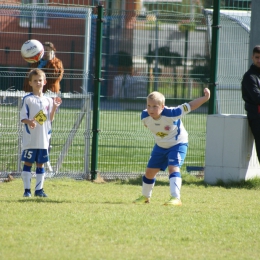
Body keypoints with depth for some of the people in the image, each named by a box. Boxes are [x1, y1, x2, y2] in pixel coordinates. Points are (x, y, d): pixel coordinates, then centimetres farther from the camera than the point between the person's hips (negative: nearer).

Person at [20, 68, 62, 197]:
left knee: (41, 164, 7)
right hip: (30, 138, -4)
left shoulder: (48, 100, 11)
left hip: (44, 138, 4)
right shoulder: (27, 99, -2)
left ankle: (39, 189, 13)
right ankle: (27, 189, 2)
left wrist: (54, 108, -4)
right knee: (28, 162, -2)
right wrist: (29, 122, -26)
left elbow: (50, 119, 10)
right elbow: (23, 117, -7)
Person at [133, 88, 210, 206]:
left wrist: (205, 98, -37)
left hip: (178, 144, -5)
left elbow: (189, 106, -29)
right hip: (160, 146, 5)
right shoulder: (145, 116, -20)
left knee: (173, 168, -26)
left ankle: (176, 198, -31)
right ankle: (145, 196, 33)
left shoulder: (171, 113, -35)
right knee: (149, 171, 10)